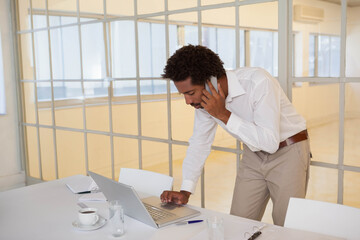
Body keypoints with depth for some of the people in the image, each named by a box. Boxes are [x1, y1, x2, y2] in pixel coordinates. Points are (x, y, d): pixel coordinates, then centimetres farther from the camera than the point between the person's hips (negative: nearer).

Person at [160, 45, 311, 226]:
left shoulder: (258, 82, -30)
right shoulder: (205, 100, -10)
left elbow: (270, 142, -33)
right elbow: (199, 144, 0)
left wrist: (224, 115, -33)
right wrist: (185, 192, -8)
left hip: (288, 152, -5)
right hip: (253, 155, 5)